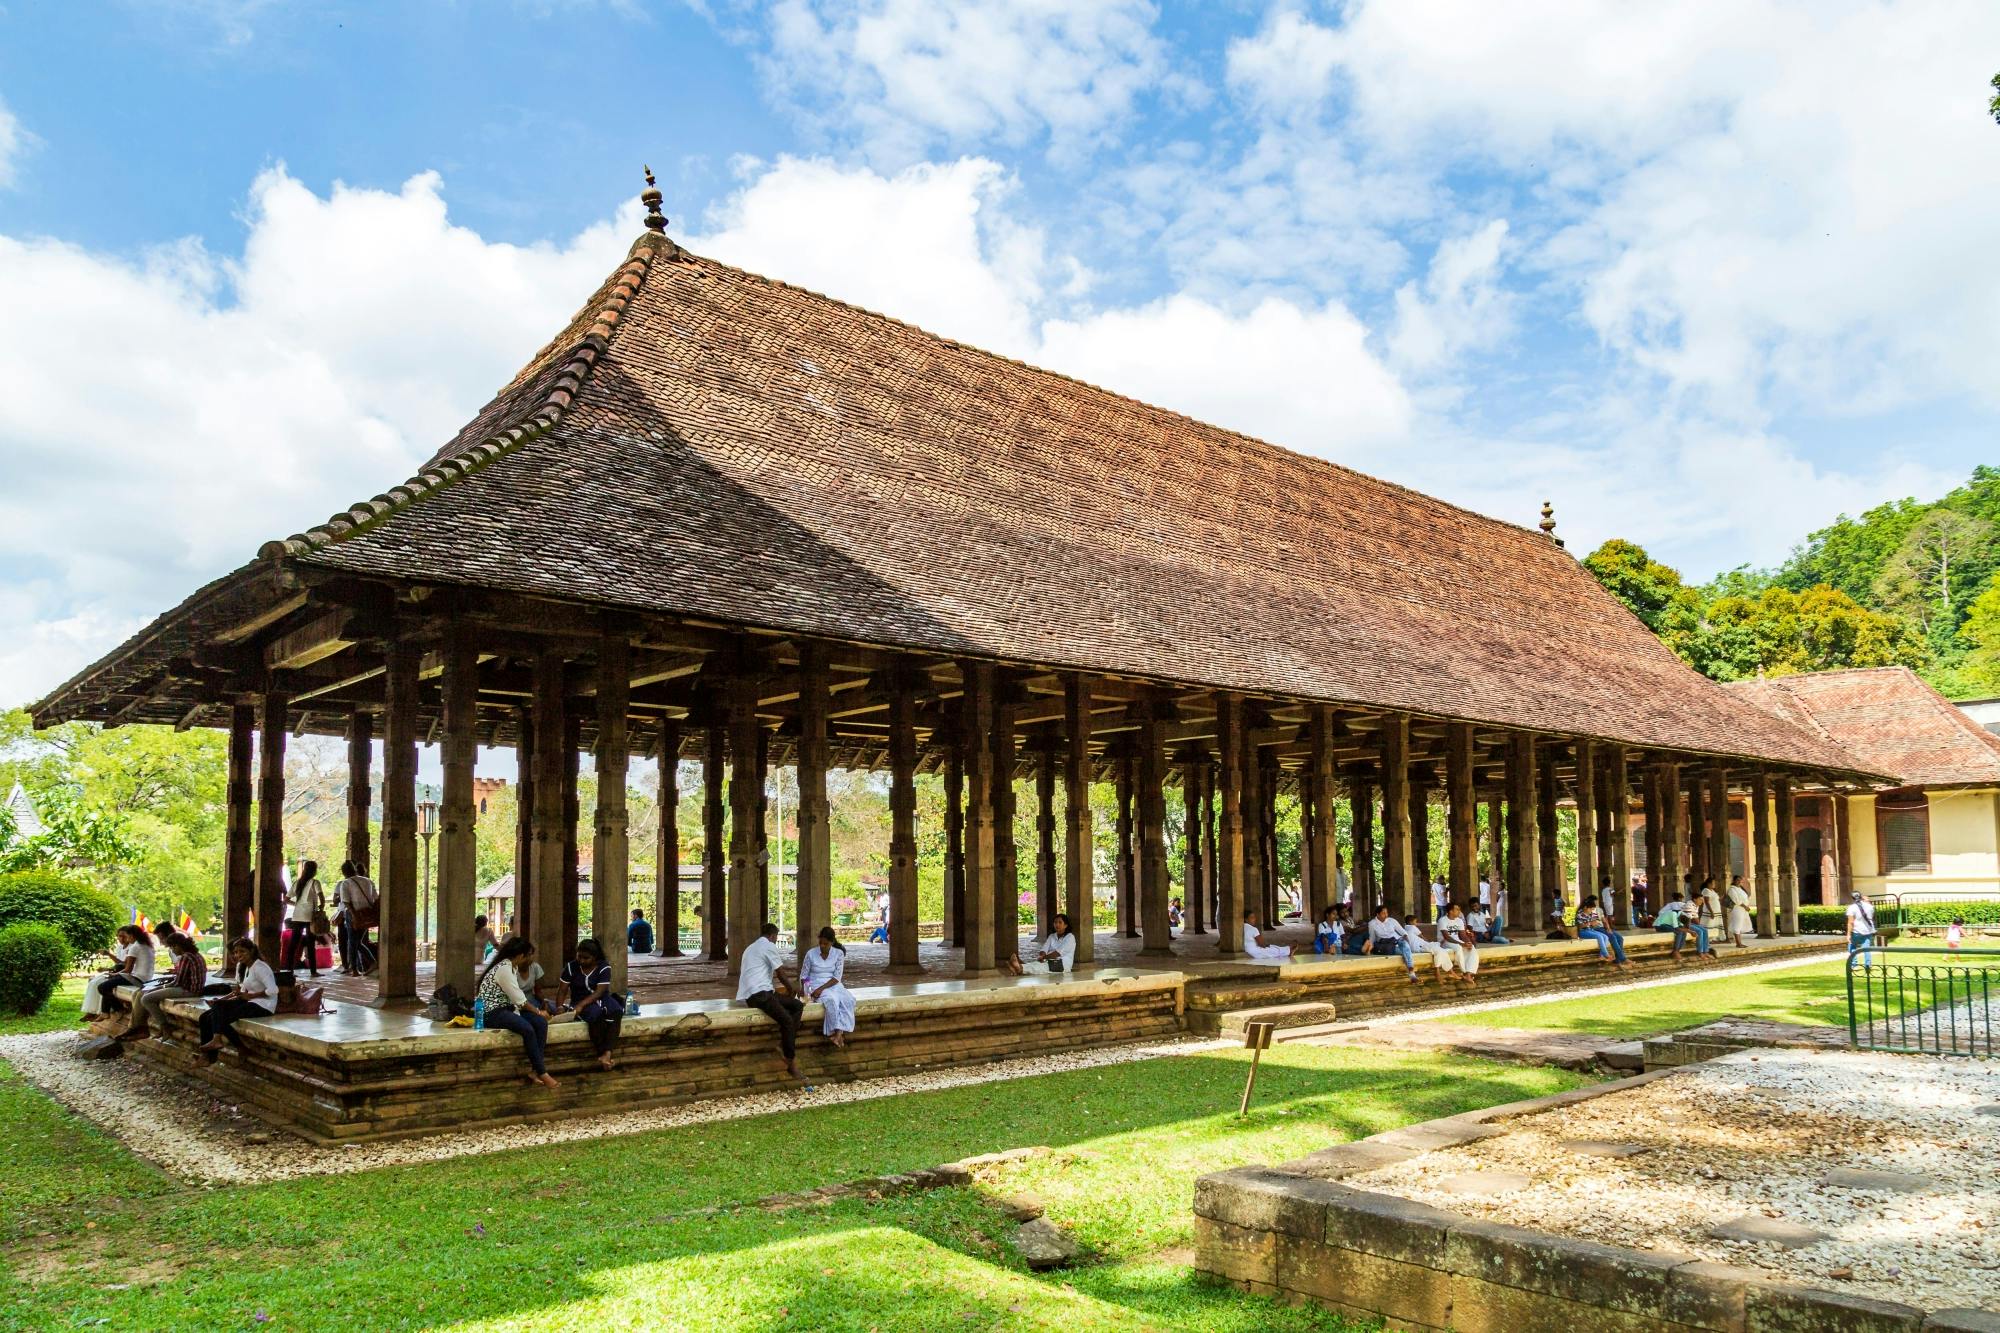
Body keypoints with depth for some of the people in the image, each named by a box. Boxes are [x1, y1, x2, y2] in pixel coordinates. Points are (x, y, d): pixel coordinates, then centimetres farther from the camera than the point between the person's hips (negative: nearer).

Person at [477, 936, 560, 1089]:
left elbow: (516, 996, 8)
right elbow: (519, 999, -16)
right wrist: (538, 1011, -4)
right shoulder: (504, 969, -19)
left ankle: (535, 1070, -13)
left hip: (506, 1008, 10)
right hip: (491, 1012, -10)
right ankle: (542, 1074, -21)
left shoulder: (512, 967, 11)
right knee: (527, 1029, -30)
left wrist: (538, 1011, -3)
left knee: (541, 1022, -12)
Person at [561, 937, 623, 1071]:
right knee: (596, 1013, -37)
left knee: (616, 1011, -34)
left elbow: (600, 991, -16)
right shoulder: (571, 967, -2)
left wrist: (581, 1004, -28)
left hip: (601, 999, 1)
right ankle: (601, 1054, -34)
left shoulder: (604, 967, -7)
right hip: (581, 1002, -1)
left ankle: (606, 1053, -44)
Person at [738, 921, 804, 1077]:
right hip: (759, 994, -10)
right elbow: (781, 974, -1)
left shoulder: (751, 947, 25)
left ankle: (785, 1044, -2)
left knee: (797, 1005, 5)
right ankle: (790, 1060, -14)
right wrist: (790, 989, 20)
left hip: (753, 993, 10)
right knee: (787, 1020, -20)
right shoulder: (769, 946, -4)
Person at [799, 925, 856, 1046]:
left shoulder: (839, 953, -2)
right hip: (815, 985, -2)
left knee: (849, 999, -31)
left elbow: (837, 977, -7)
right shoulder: (811, 953, -4)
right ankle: (838, 1032, -26)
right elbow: (803, 976, 5)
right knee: (832, 999, -36)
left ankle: (839, 1032, -35)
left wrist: (821, 988, -19)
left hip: (833, 985, 2)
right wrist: (803, 990, -14)